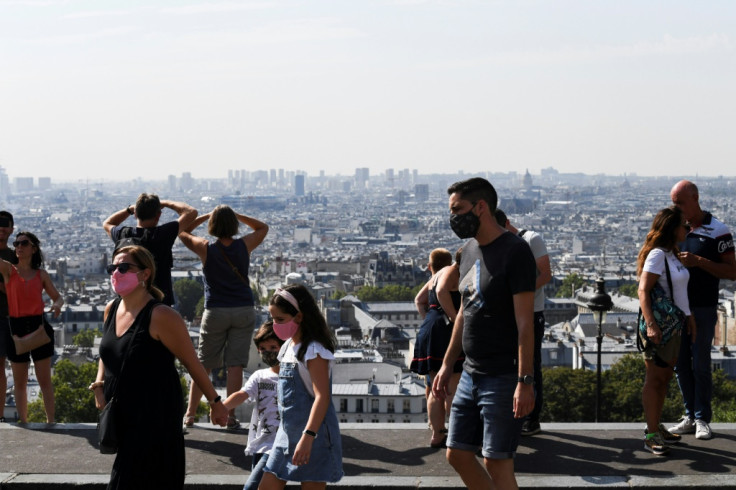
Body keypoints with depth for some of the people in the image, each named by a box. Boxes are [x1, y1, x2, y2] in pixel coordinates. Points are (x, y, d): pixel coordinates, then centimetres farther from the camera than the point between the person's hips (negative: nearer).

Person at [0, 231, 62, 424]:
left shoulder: (41, 274, 5)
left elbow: (57, 297, 13)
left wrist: (57, 306, -10)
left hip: (39, 326, 0)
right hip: (16, 328, 0)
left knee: (44, 379, 4)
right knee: (19, 382, 9)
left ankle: (51, 421, 9)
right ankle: (23, 422, 19)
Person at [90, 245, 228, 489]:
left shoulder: (160, 317, -18)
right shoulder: (111, 309, 5)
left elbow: (192, 363, -11)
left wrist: (215, 402, -5)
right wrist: (99, 385, 4)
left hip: (156, 416, -8)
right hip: (120, 415, 8)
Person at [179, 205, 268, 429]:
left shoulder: (205, 248, -7)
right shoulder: (245, 245, -3)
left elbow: (182, 232, 9)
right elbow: (263, 227, 17)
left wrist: (205, 216, 6)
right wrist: (236, 215, 8)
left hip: (215, 312, -1)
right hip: (244, 310, 1)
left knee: (203, 365, 9)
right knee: (236, 364, 0)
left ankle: (190, 413, 14)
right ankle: (231, 416, -1)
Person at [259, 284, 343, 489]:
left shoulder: (314, 350, -16)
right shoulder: (288, 347, 11)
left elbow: (322, 396, -24)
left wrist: (308, 436, -31)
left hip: (313, 434, -9)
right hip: (287, 432, 9)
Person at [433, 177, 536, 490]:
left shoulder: (514, 251, -14)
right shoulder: (469, 250, 12)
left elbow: (524, 322, -18)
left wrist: (525, 381, -22)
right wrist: (447, 365, 19)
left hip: (503, 378, -8)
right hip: (471, 373, 9)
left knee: (497, 463, -5)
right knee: (457, 454, 11)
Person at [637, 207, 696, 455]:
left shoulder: (673, 254, 13)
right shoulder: (657, 254, -15)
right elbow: (643, 290, -21)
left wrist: (689, 317, 19)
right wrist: (650, 324, -29)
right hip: (660, 325, -9)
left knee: (665, 378, 14)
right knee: (654, 379, -5)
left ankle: (656, 427, 23)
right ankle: (651, 435, -1)